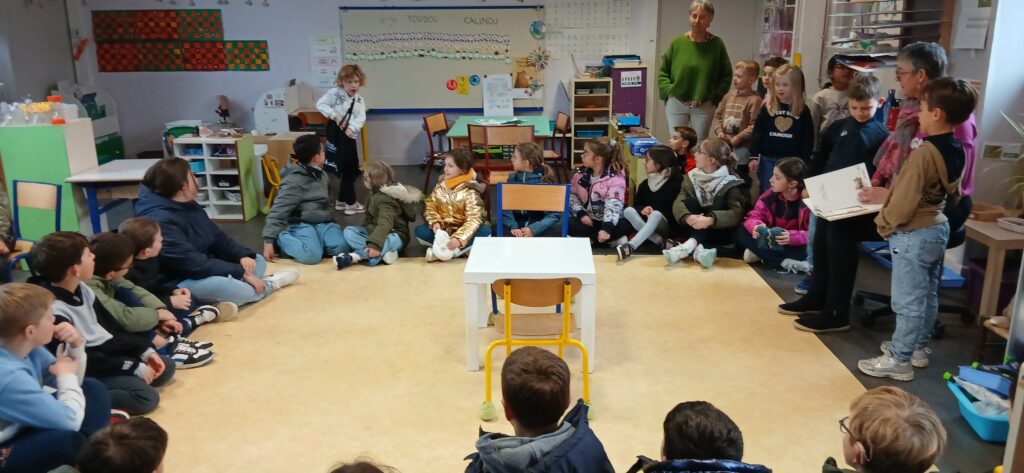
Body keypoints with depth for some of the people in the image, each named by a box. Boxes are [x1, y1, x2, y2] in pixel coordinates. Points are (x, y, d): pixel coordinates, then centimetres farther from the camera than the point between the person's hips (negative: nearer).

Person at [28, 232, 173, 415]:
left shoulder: (81, 288, 2)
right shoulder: (53, 312, -25)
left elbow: (111, 326, 9)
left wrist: (145, 351, 1)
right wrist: (135, 368, -19)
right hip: (88, 371, -9)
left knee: (166, 367, 6)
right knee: (146, 397, -23)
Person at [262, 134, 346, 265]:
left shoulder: (320, 174, 13)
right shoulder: (294, 181, -14)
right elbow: (278, 211, -17)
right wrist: (269, 241, -21)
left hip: (324, 223, 6)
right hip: (302, 225, -5)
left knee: (340, 248, -24)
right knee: (312, 256, -32)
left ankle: (317, 241, 3)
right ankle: (281, 237, -6)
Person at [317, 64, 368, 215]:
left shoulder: (360, 100, 8)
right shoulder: (335, 93, -8)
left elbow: (361, 118, -5)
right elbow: (320, 104, -17)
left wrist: (352, 128, -23)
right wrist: (335, 116, -24)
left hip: (349, 136, 7)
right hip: (336, 133, -7)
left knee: (352, 169, 15)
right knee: (346, 169, -2)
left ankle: (342, 201, 31)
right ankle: (350, 203, 9)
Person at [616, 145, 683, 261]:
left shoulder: (675, 183, -4)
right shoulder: (644, 184, 12)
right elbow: (636, 205, 12)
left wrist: (655, 212, -21)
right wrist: (642, 209, -12)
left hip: (668, 225, -5)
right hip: (645, 222, 5)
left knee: (656, 215, -37)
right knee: (628, 211, -22)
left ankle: (631, 246, -57)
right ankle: (661, 242, -34)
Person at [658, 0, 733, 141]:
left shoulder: (717, 44, -3)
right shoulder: (678, 42, -2)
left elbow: (726, 74, 4)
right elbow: (663, 71, 5)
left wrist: (715, 97, -2)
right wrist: (669, 91, -6)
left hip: (704, 107, 0)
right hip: (676, 104, 0)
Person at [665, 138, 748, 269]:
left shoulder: (731, 183, -12)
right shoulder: (692, 177, -1)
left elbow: (737, 213, -25)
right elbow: (678, 202, -13)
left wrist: (710, 220, -41)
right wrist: (688, 217, -35)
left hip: (720, 233, -3)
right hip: (696, 230, 3)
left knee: (719, 203, -26)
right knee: (690, 201, -20)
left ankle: (689, 245, -43)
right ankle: (697, 249, -41)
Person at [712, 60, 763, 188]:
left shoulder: (754, 100, -12)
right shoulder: (729, 96, 8)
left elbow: (754, 125, -18)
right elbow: (718, 115, 13)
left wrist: (739, 137, -19)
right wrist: (719, 130, -4)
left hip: (741, 147, -7)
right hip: (724, 145, 7)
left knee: (741, 178, 4)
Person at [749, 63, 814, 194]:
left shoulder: (803, 111, -1)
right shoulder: (767, 107, 0)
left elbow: (808, 139, 2)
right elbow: (757, 133, 2)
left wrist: (803, 163, -2)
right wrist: (754, 157, -4)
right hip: (768, 160, 1)